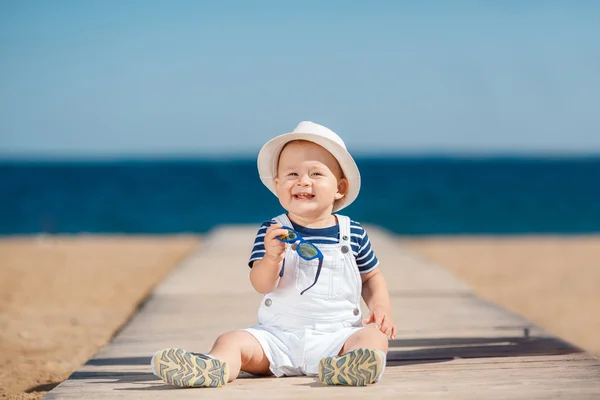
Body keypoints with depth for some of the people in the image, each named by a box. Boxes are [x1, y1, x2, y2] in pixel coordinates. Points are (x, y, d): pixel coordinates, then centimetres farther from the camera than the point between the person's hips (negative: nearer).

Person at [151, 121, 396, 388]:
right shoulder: (273, 231, 0)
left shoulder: (353, 233, 6)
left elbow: (372, 276, 21)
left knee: (374, 336, -28)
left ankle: (351, 366, -60)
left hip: (338, 335, 0)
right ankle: (212, 368, -52)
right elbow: (262, 285, -12)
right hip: (279, 335, 0)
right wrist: (271, 257, -34)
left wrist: (381, 306, 0)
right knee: (232, 341, -21)